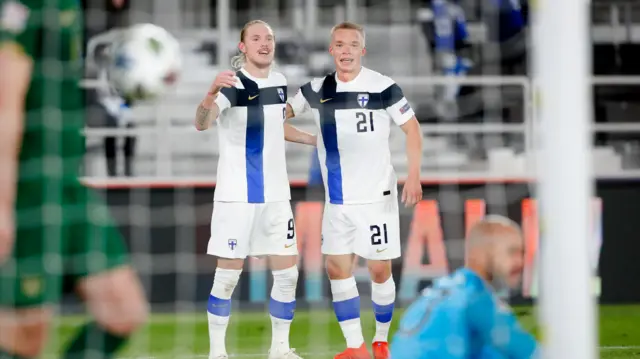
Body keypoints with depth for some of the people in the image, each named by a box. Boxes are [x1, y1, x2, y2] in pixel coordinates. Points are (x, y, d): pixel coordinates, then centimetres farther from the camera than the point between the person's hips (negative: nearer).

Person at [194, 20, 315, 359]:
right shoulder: (232, 84, -13)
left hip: (275, 194, 6)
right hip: (236, 194, -6)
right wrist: (211, 95, -52)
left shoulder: (280, 82, 7)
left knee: (287, 273, 6)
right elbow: (201, 123, -32)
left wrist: (314, 139, 29)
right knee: (228, 276, -3)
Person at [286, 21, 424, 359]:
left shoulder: (382, 87, -9)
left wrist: (414, 174, -11)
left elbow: (412, 128, -3)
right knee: (337, 267, 2)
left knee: (379, 269, -1)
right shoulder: (317, 90, 4)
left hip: (376, 195, -4)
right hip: (337, 200, 5)